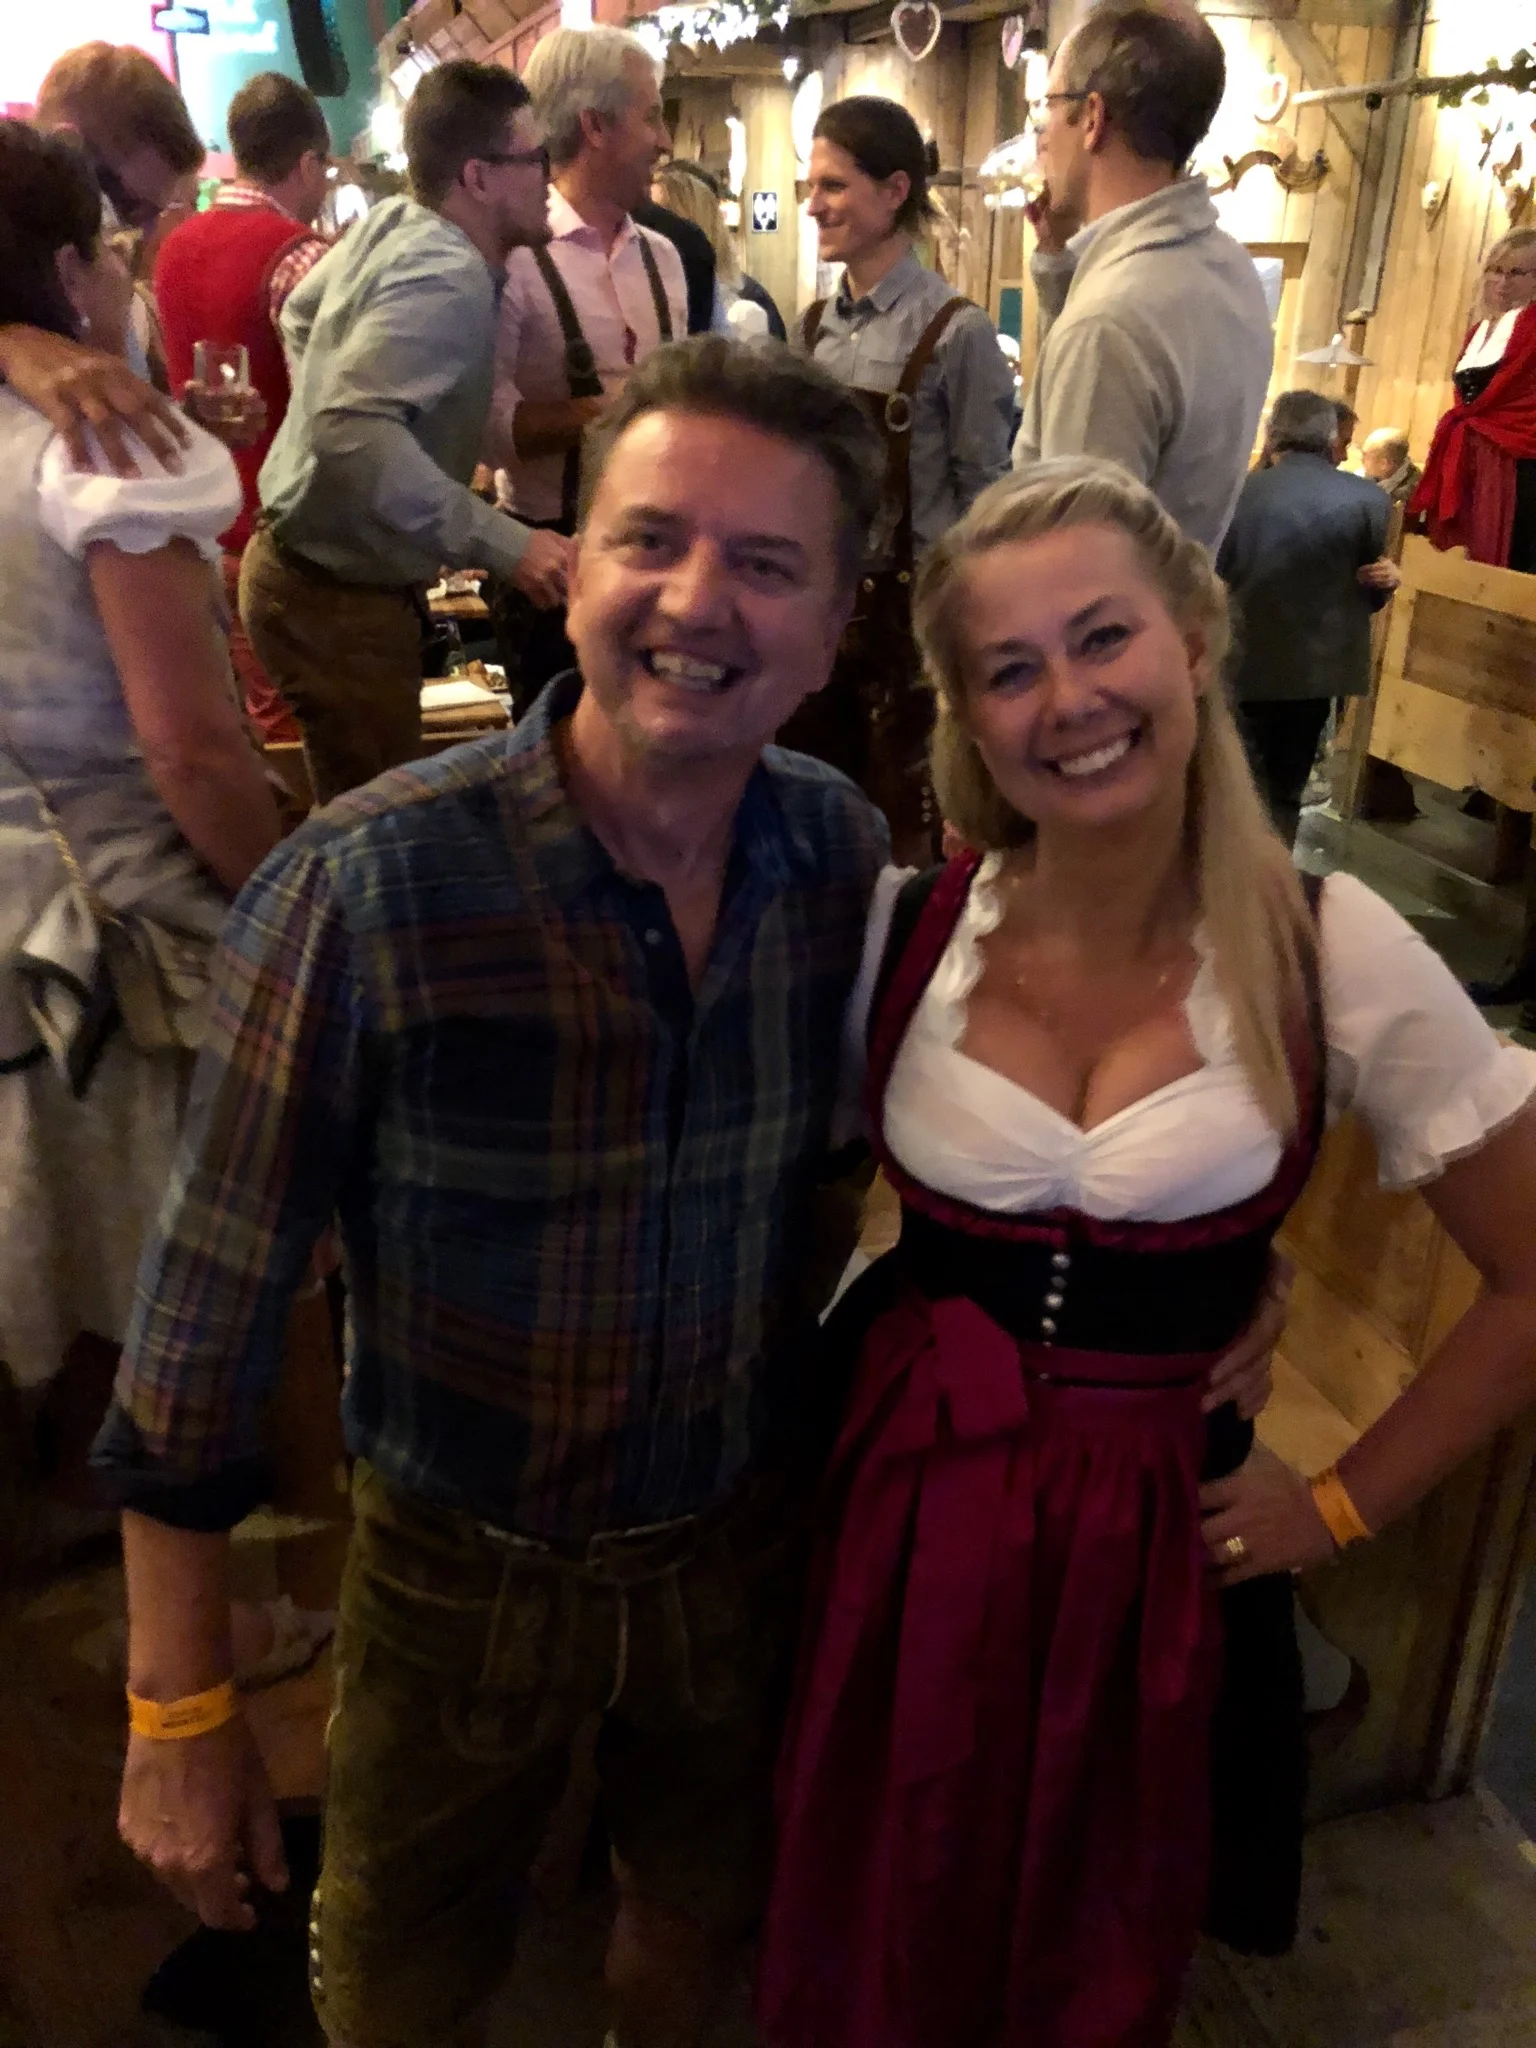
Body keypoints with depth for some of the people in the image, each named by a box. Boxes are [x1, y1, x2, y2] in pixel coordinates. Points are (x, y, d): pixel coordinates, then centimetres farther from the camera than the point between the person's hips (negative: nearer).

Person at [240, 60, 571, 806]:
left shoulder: (390, 222, 6)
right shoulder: (449, 278, -23)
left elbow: (300, 313, 23)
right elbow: (356, 436, -36)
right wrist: (506, 545, -36)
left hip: (316, 564, 10)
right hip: (337, 594, -10)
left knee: (355, 813, 21)